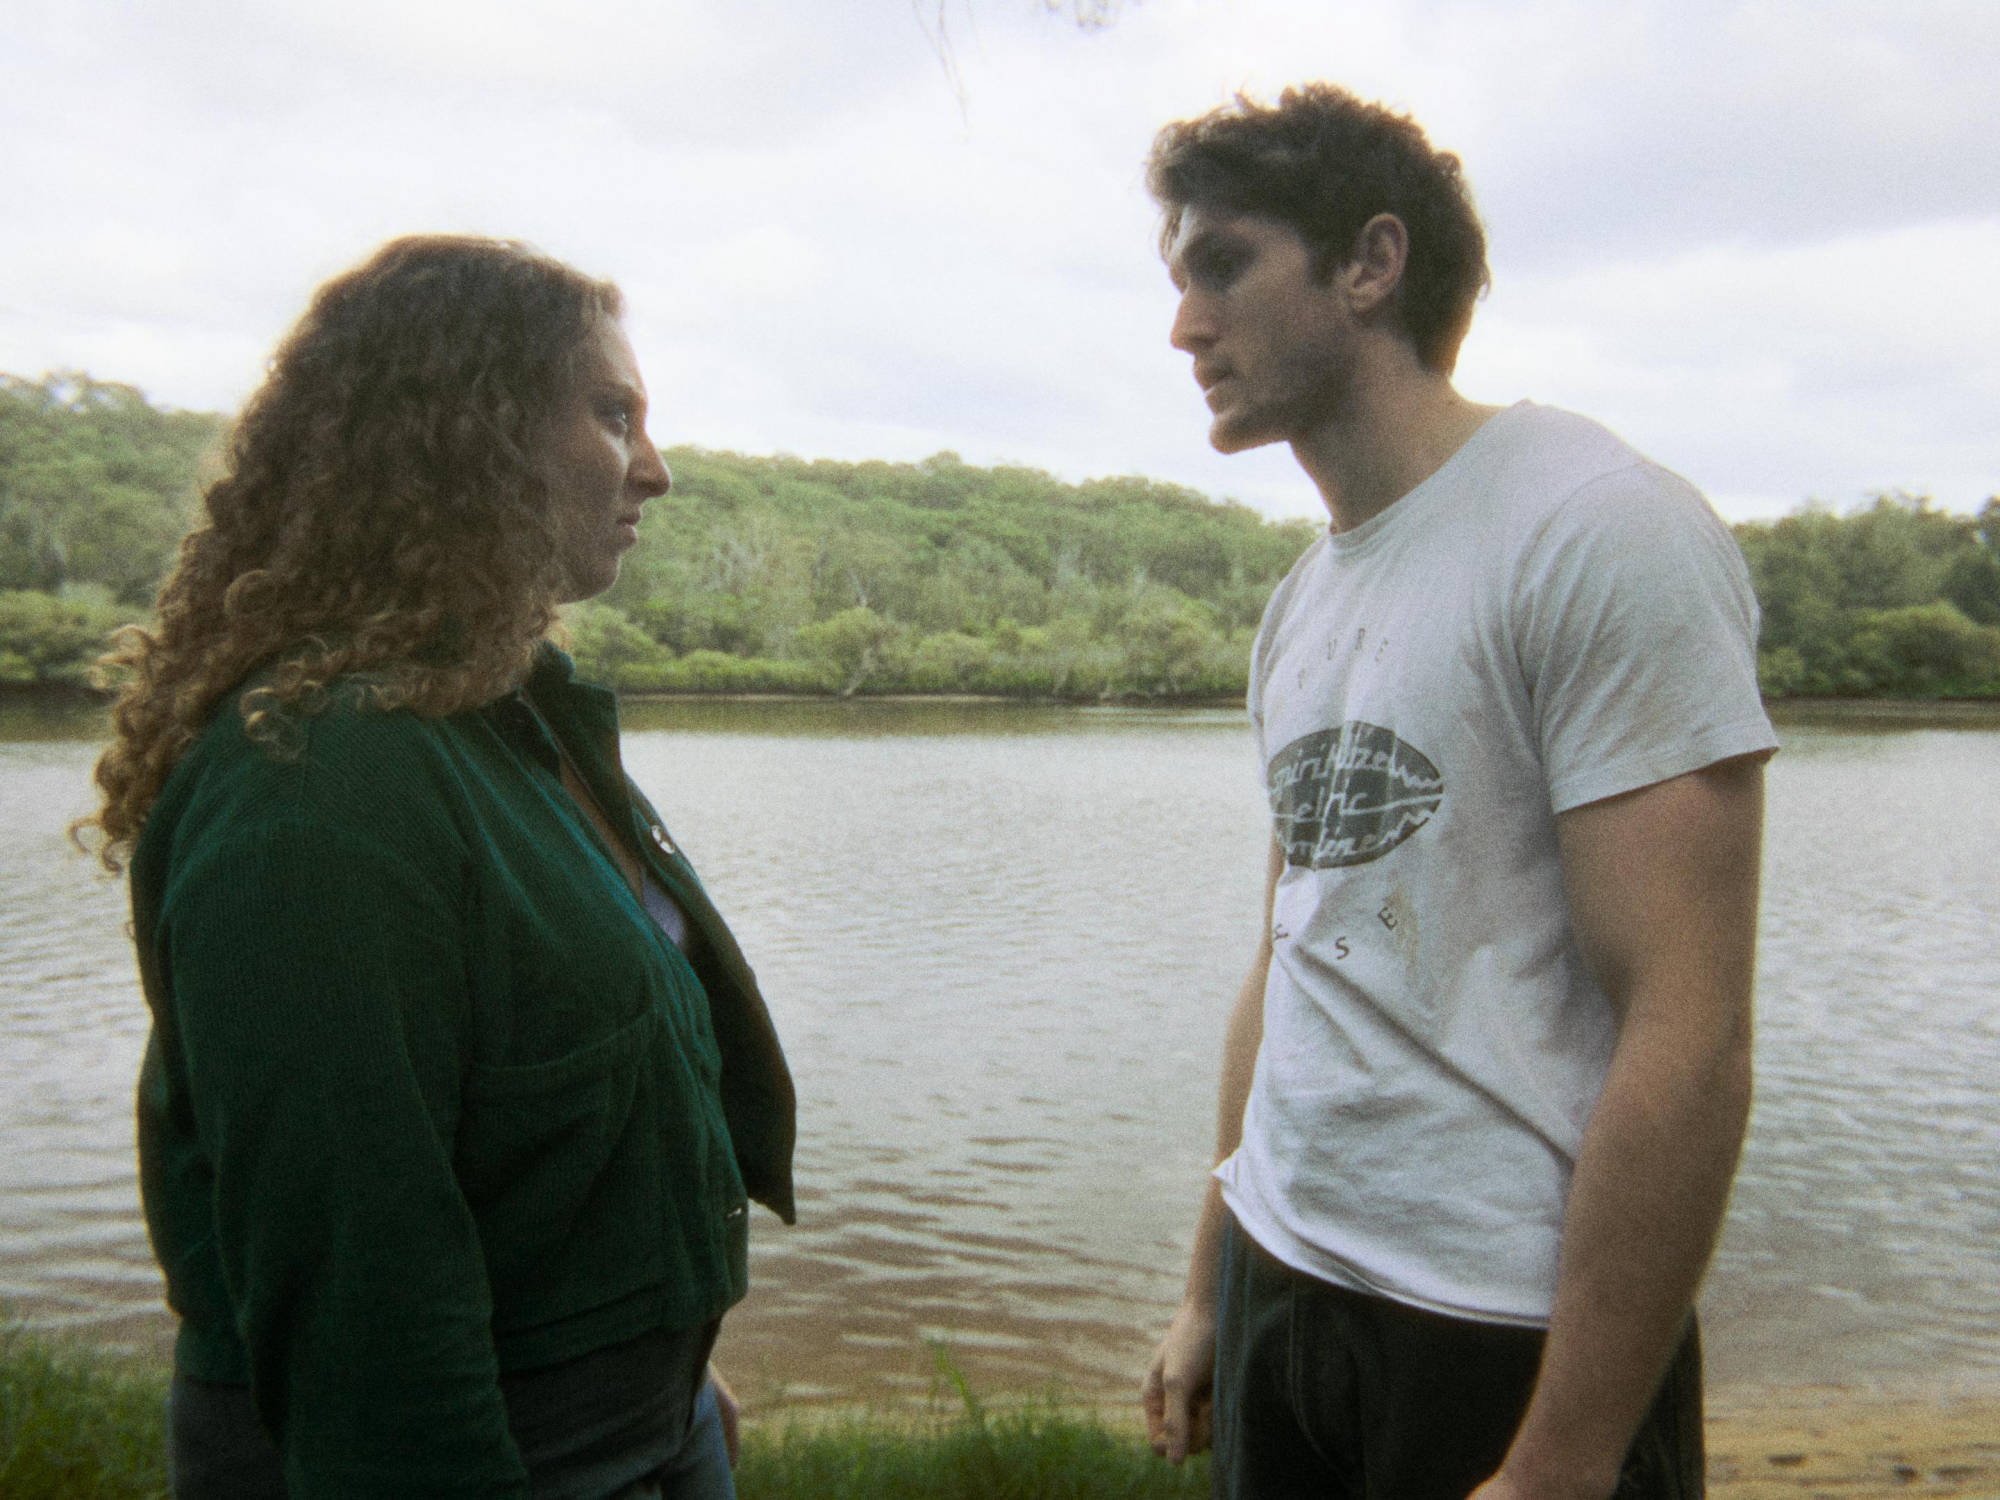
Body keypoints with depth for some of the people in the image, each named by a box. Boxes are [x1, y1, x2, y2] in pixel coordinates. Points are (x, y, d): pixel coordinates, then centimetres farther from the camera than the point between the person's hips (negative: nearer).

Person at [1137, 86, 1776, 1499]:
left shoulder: (1599, 529, -14)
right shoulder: (1304, 602, 9)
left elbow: (1687, 1045, -19)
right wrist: (1210, 1290, 15)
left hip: (1513, 1335, -7)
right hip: (1278, 1283, 7)